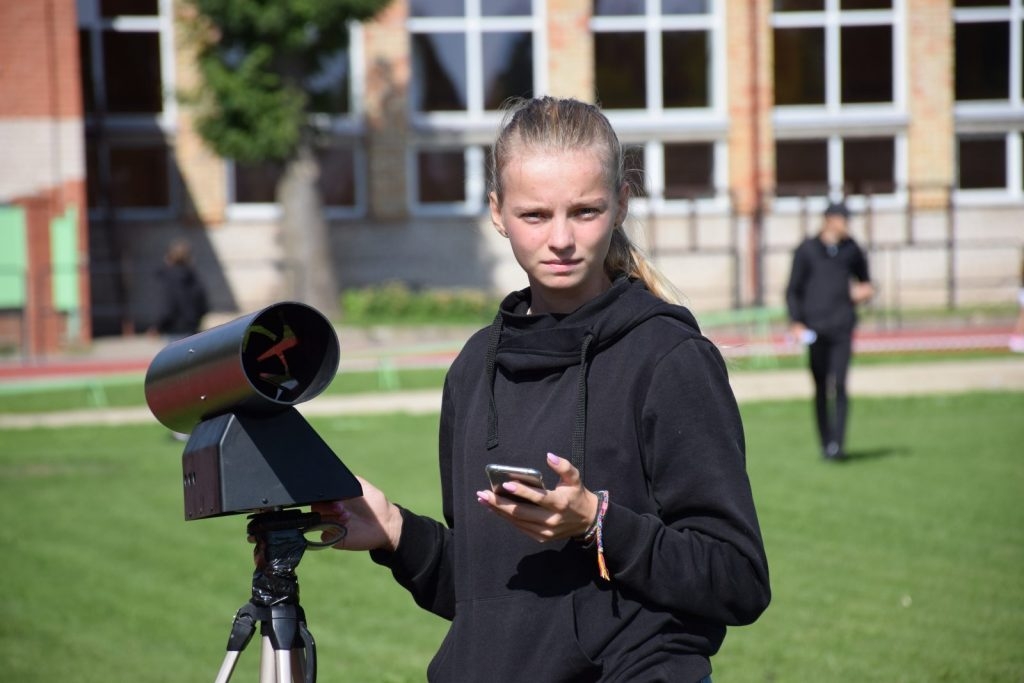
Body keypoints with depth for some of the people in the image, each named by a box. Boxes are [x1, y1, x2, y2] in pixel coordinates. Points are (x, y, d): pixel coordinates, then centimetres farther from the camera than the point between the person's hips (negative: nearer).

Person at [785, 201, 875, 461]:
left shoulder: (851, 249, 10)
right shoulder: (806, 250, 3)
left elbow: (865, 280, 25)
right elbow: (793, 290, 5)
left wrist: (866, 290, 2)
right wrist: (796, 322, -6)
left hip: (842, 326, 0)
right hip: (815, 329, 0)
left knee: (839, 385, -12)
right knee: (820, 388, 5)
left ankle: (837, 444, -16)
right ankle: (825, 443, 15)